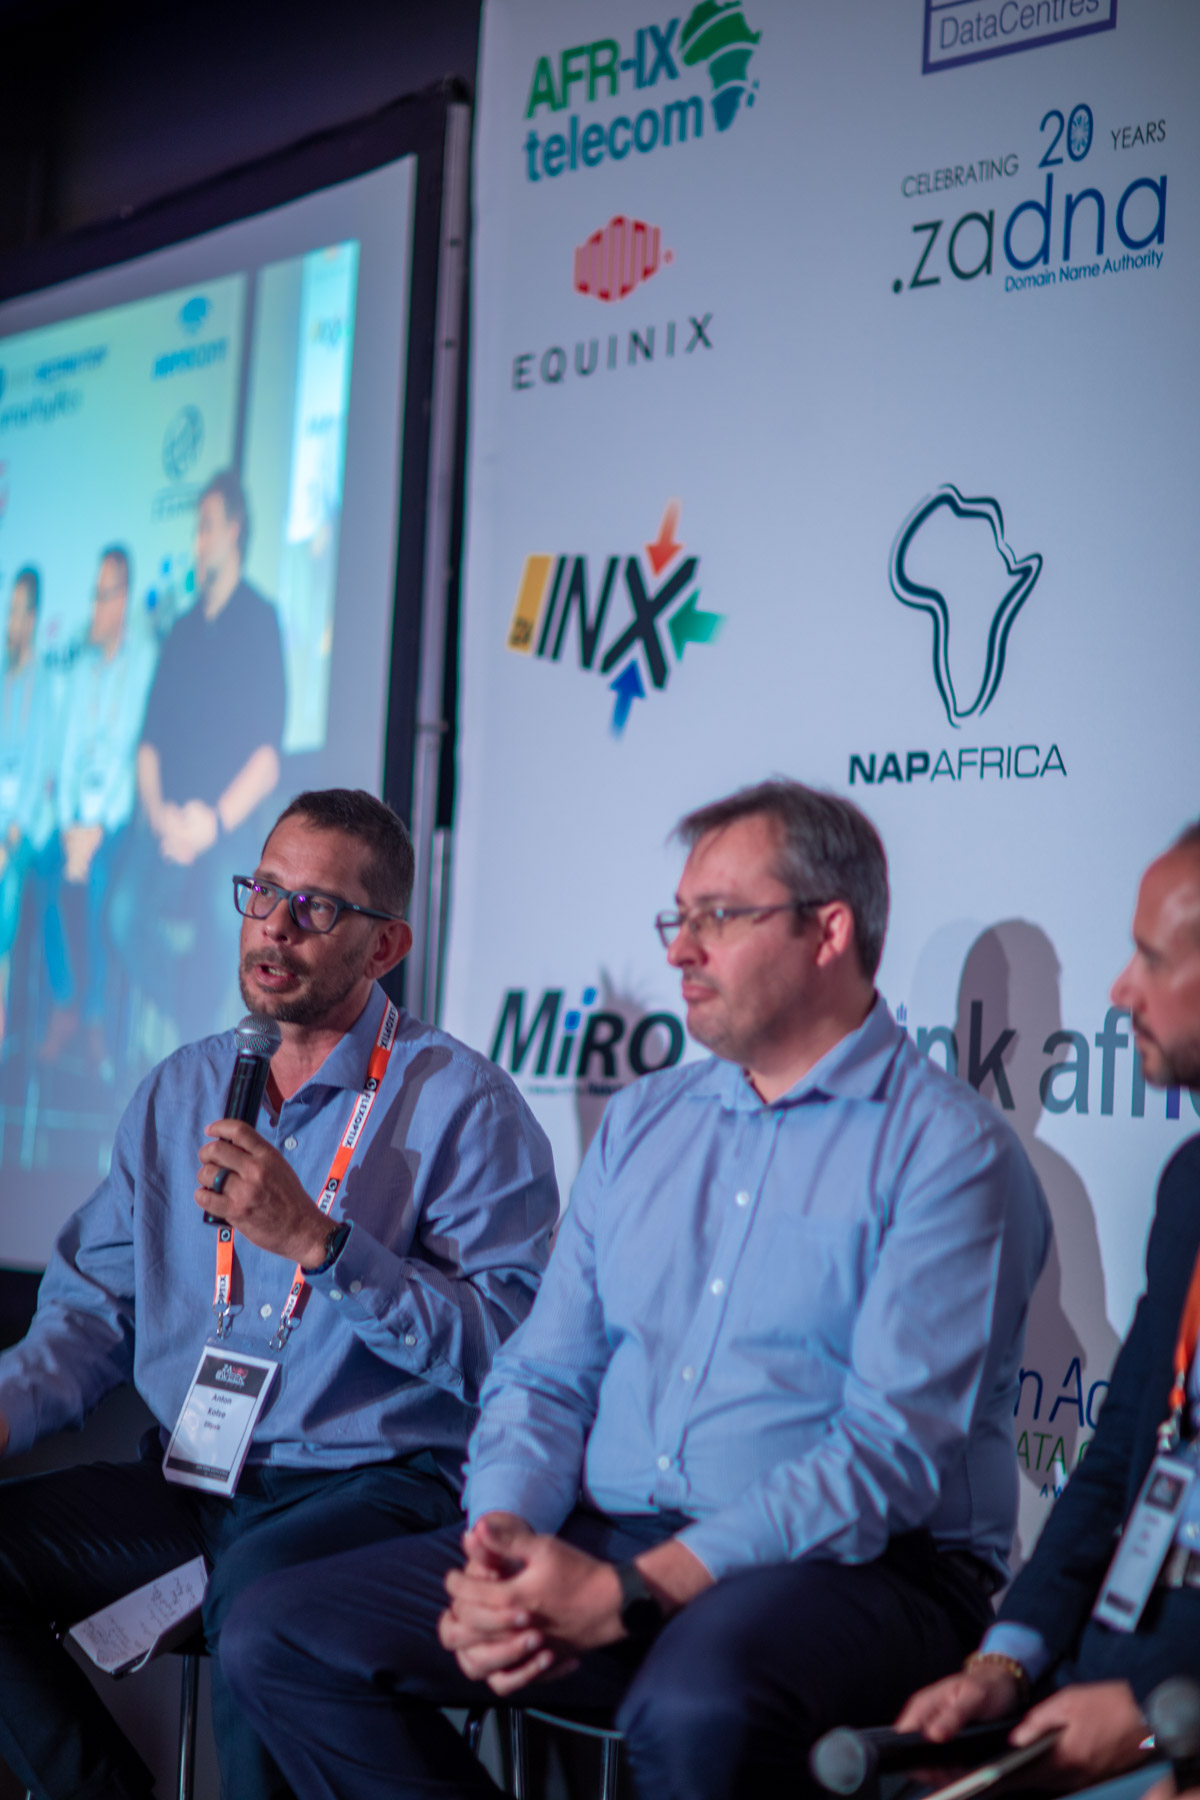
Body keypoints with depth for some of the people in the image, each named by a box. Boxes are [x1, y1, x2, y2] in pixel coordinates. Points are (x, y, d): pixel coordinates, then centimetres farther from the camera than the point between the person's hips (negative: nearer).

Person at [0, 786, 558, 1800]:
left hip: (376, 1480, -6)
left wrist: (316, 1241, -20)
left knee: (258, 1585, -36)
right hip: (183, 1479, 6)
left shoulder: (464, 1108, -4)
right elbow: (93, 1308, 15)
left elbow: (504, 1354, -14)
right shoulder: (180, 1091, 16)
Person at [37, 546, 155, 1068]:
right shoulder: (82, 666, 13)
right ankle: (64, 1007, -1)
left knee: (99, 880, -21)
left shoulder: (143, 661, -3)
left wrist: (95, 825, -12)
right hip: (76, 813, 4)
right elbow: (70, 745, 8)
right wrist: (67, 822, -3)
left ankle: (95, 1018, -7)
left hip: (114, 814, -4)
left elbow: (126, 745, -8)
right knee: (49, 883, -14)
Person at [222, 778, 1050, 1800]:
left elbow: (893, 1449, -16)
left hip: (857, 1568, -6)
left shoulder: (950, 1150, -5)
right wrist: (502, 1539, -9)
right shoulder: (641, 1123, 17)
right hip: (602, 1543, 6)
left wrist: (635, 1592, -22)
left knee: (696, 1707, -40)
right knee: (278, 1637, -8)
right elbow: (547, 1375, 14)